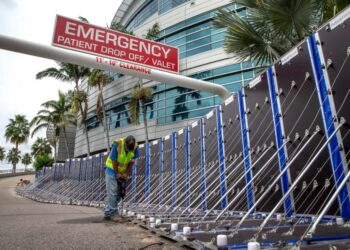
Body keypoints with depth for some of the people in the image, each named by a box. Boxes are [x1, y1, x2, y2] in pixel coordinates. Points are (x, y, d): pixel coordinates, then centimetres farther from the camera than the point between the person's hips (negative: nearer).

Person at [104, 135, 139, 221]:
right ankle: (113, 213, -1)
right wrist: (117, 174, -13)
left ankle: (107, 213, 14)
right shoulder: (117, 144, -29)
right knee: (112, 192, -9)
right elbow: (114, 161, -20)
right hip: (112, 170, -4)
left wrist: (126, 174, -10)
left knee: (119, 193, 5)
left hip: (123, 172, 4)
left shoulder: (135, 147, -19)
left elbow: (132, 162, -9)